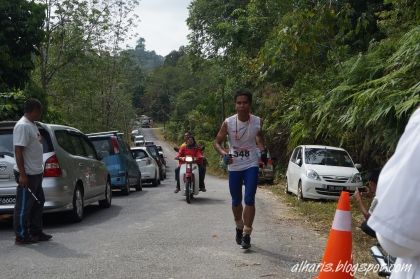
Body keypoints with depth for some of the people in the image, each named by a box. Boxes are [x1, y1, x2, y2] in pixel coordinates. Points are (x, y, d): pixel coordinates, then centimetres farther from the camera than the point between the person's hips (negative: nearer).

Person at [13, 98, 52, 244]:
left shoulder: (32, 125, 14)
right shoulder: (22, 126, -17)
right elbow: (18, 151, -22)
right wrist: (22, 175, -24)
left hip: (36, 173, 11)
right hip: (27, 174, -10)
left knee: (38, 202, 17)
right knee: (24, 206, -2)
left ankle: (36, 232, 26)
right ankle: (22, 236, 6)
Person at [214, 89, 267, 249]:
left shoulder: (257, 122, -9)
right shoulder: (228, 122, -9)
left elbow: (259, 140, 1)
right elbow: (217, 142, -4)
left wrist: (263, 151, -20)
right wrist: (223, 154, -23)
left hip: (251, 165, -1)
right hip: (234, 166, 1)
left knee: (249, 200, -10)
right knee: (236, 201, 13)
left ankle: (247, 234, -2)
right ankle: (239, 228, 37)